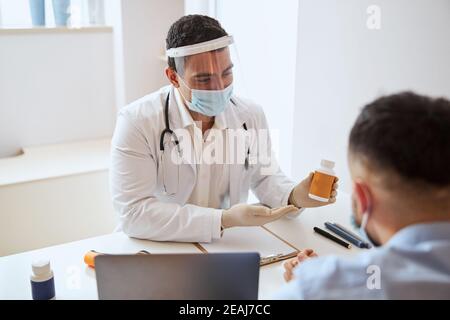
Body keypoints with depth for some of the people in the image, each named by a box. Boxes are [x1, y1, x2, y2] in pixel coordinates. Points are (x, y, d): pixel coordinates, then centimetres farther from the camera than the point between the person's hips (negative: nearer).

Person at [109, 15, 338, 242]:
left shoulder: (251, 116, -2)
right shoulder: (136, 122, -16)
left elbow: (262, 176, 11)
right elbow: (133, 212, -21)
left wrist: (293, 196, -10)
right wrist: (223, 220, -26)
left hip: (230, 247, 3)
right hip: (158, 250, -3)